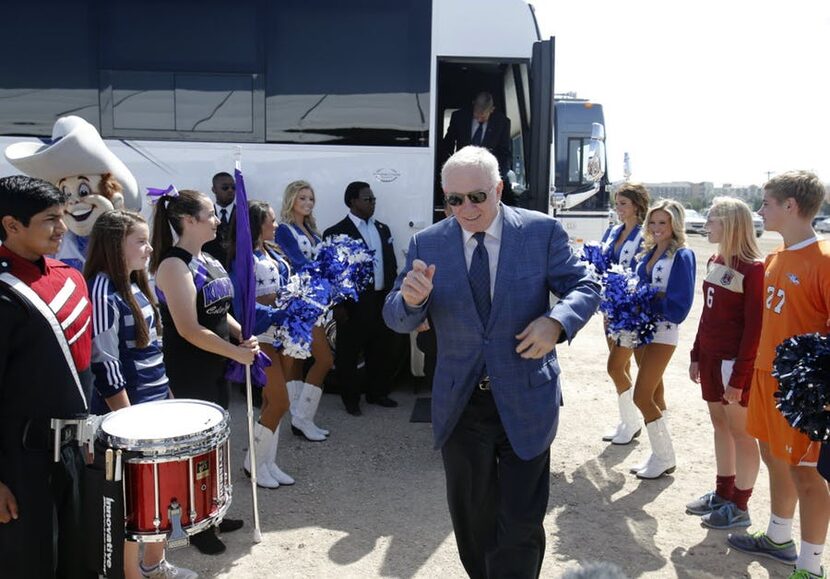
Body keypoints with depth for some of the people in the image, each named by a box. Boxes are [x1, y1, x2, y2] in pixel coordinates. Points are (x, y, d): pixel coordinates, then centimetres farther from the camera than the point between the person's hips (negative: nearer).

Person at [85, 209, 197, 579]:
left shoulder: (135, 286, 9)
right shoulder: (103, 292, -18)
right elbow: (104, 366, -20)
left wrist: (168, 394, 18)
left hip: (156, 404, 9)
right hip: (129, 411, -9)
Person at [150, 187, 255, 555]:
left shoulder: (208, 260, 9)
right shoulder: (173, 264, -18)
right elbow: (189, 329, -23)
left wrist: (243, 336, -2)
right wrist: (237, 353, -18)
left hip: (215, 367, 9)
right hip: (189, 371, -8)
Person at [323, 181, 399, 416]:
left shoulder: (383, 229, 13)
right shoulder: (336, 233, -7)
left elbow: (391, 264, 15)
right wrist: (338, 305, -12)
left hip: (382, 301, 6)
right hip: (354, 304, -5)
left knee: (380, 350, 13)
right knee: (348, 353, 6)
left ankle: (378, 392, 30)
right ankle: (351, 398, 21)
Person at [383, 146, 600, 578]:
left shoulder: (542, 231, -5)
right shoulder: (427, 244, -1)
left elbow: (584, 288, -1)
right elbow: (396, 318, -1)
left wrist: (556, 321, -23)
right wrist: (411, 299, -26)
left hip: (525, 402, -2)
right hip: (460, 405, 2)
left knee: (520, 525, 9)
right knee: (472, 522, 20)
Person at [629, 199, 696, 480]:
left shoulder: (682, 256, -11)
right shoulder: (648, 252, 10)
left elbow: (679, 306, -15)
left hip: (663, 332, -7)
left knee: (642, 397, -7)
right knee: (650, 396, 12)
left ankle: (665, 459, 11)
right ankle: (660, 454, 26)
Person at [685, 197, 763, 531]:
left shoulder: (752, 269, -16)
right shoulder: (715, 262, 9)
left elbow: (754, 327, -16)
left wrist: (739, 377, -17)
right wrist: (697, 356, 15)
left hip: (735, 362, -8)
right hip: (711, 357, 8)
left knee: (739, 430, 3)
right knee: (719, 424, 16)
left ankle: (739, 507, 15)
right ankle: (723, 493, 29)